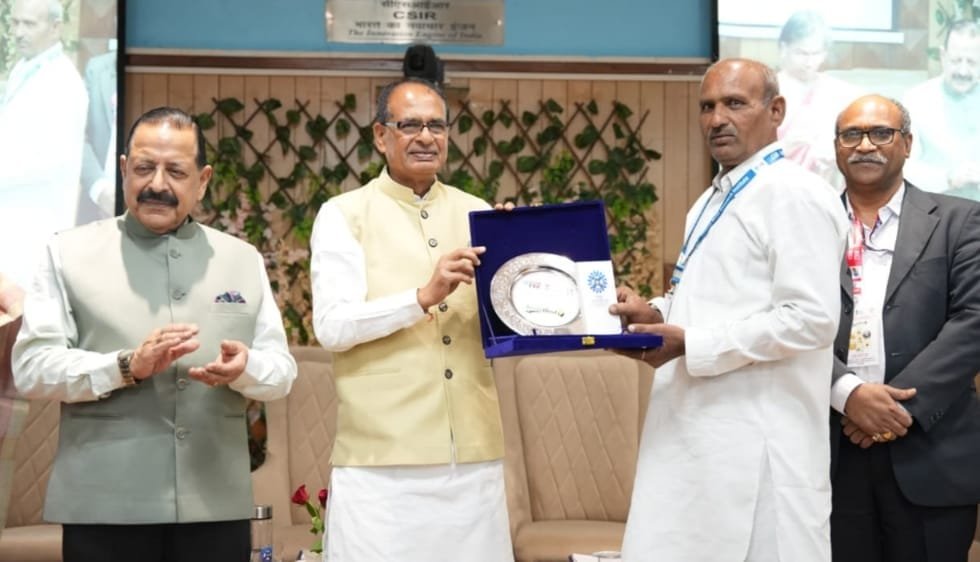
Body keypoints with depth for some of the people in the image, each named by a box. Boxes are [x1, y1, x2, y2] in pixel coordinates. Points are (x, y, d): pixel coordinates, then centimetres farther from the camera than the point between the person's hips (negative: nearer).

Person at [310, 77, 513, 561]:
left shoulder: (477, 213, 12)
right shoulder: (344, 215, 1)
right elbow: (332, 326, -10)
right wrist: (423, 297, -20)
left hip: (474, 454, 4)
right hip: (383, 459, -3)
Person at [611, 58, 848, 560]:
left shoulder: (797, 196, -11)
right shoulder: (713, 200, 19)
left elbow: (811, 319, -20)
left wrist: (690, 343, -19)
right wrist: (658, 314, 7)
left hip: (756, 442, -9)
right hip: (697, 430, 9)